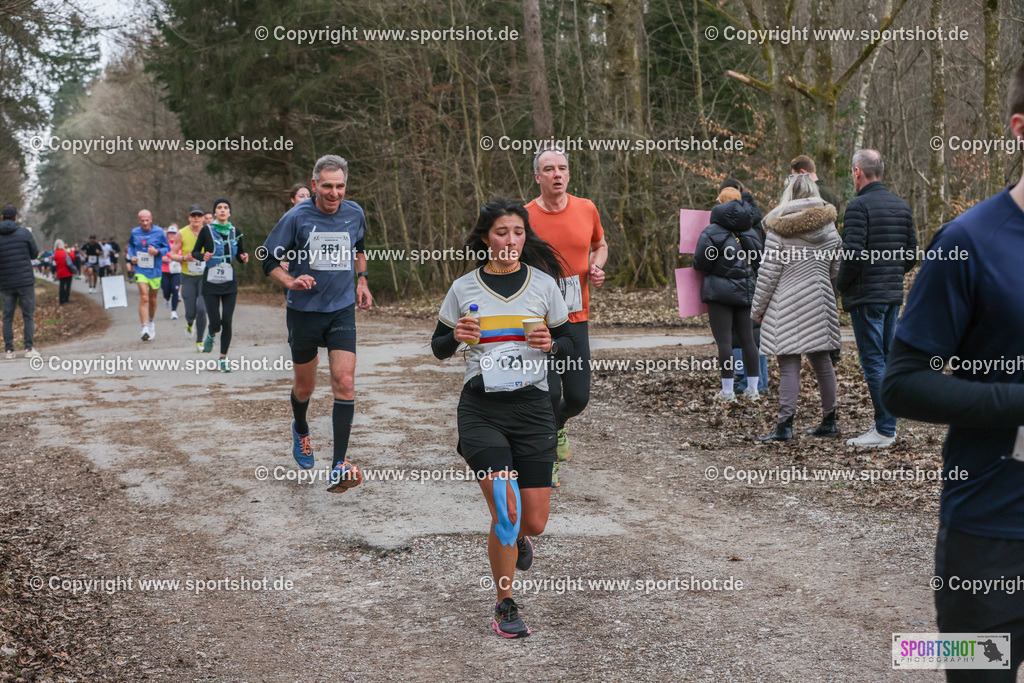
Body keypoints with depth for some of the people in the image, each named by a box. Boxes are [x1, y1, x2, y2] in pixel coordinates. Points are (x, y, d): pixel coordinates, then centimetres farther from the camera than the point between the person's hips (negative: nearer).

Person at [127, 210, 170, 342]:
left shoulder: (159, 232, -5)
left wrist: (157, 252, -18)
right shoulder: (134, 232, 2)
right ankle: (145, 328, -22)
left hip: (155, 270, 0)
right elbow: (130, 245, 20)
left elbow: (167, 247, 2)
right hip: (140, 270, 0)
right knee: (144, 298, -16)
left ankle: (151, 320, 42)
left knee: (152, 299, 14)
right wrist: (131, 256, 2)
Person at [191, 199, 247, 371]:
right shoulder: (206, 231, -3)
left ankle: (223, 359, 8)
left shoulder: (235, 232, 6)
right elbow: (194, 252, 4)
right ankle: (211, 334, 31)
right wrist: (203, 256, -17)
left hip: (229, 283, 2)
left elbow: (240, 256, 14)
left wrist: (244, 257, -8)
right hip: (211, 282, -2)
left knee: (227, 321, -4)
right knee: (215, 322, -7)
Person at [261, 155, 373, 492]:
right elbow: (268, 259, -3)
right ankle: (300, 430, 47)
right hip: (304, 311, -2)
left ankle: (339, 466, -14)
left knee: (345, 384, -14)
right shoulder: (296, 217, -10)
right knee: (305, 386, 11)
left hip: (342, 310, 2)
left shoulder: (355, 213, 2)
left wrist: (361, 281, 13)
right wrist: (291, 281, -20)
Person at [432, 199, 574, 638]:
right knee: (506, 510, -14)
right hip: (481, 408, -1)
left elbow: (570, 345, 11)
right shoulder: (464, 289, 4)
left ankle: (518, 539, 39)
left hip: (532, 407, 1)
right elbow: (438, 348, 12)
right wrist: (456, 336, -10)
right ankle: (505, 609, 5)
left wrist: (551, 344, -11)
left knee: (535, 521, 0)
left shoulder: (543, 284, 6)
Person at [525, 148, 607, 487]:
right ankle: (548, 459, 16)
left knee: (578, 398, 5)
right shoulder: (524, 217, -8)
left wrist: (597, 267, 1)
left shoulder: (587, 210, 2)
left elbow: (600, 244, 21)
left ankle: (555, 426, 40)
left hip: (576, 318, 3)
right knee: (548, 395, -8)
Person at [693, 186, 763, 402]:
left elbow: (700, 263, -9)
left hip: (720, 290, -5)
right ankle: (753, 389, 14)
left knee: (724, 340, -3)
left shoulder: (711, 233, -9)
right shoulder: (750, 233, 8)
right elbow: (758, 259, 14)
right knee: (747, 338, 9)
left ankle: (727, 391, -3)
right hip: (745, 291, 5)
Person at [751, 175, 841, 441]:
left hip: (787, 304, -5)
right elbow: (837, 269, 13)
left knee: (789, 365, -5)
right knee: (822, 361, 13)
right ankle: (829, 421, 21)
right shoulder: (829, 228, 5)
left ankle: (784, 425, -7)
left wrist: (757, 308, 1)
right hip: (820, 303, 5)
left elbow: (768, 274, -7)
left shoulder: (779, 230, -9)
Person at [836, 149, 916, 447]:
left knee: (873, 363, -6)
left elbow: (853, 254, -20)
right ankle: (886, 424, 17)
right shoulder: (901, 206, 12)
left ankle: (884, 430, -6)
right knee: (888, 359, 13)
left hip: (866, 297, -8)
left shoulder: (858, 206, -13)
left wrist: (841, 284, -5)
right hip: (894, 295, 8)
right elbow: (912, 254, 13)